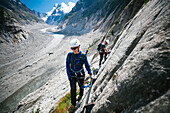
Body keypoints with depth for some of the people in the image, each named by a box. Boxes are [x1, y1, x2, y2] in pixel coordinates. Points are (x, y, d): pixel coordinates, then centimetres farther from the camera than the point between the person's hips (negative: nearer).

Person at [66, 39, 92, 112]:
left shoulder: (83, 55, -14)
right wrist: (69, 75, -10)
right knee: (73, 89, 5)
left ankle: (81, 95, 56)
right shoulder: (70, 55, -13)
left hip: (80, 75, 0)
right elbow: (67, 65, -7)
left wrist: (90, 72, -9)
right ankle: (73, 104, 27)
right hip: (72, 75, 0)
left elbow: (86, 64, -3)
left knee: (81, 86, 22)